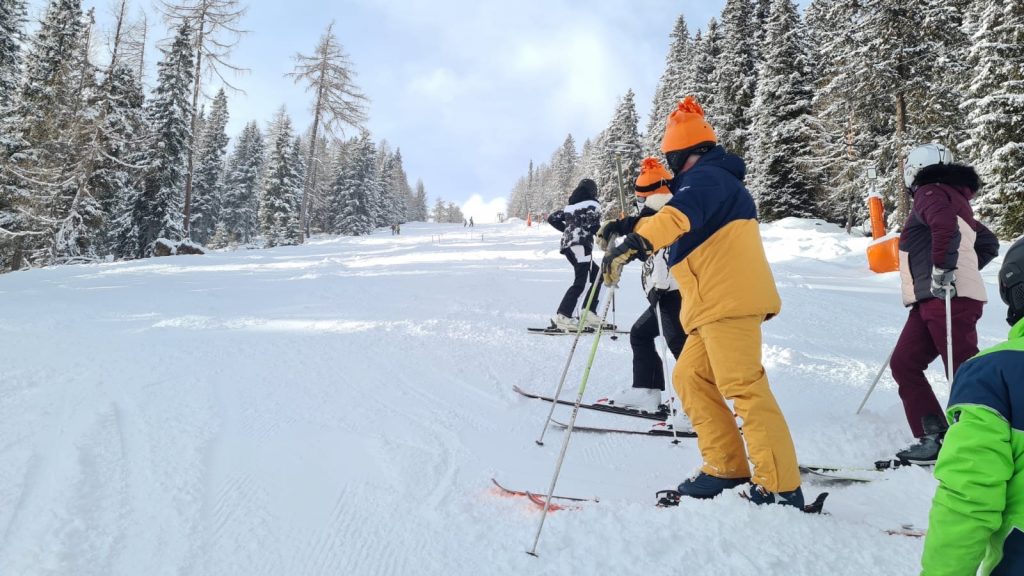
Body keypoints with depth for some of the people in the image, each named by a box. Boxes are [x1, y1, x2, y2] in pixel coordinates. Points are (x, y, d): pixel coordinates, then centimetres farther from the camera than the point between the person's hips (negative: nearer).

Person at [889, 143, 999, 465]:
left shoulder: (930, 193, -4)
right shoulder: (954, 199, 24)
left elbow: (946, 228, -25)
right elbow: (988, 244, 29)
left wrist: (942, 270, -23)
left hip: (947, 300, -10)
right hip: (932, 302, 10)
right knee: (904, 364, 7)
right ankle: (933, 438, 6)